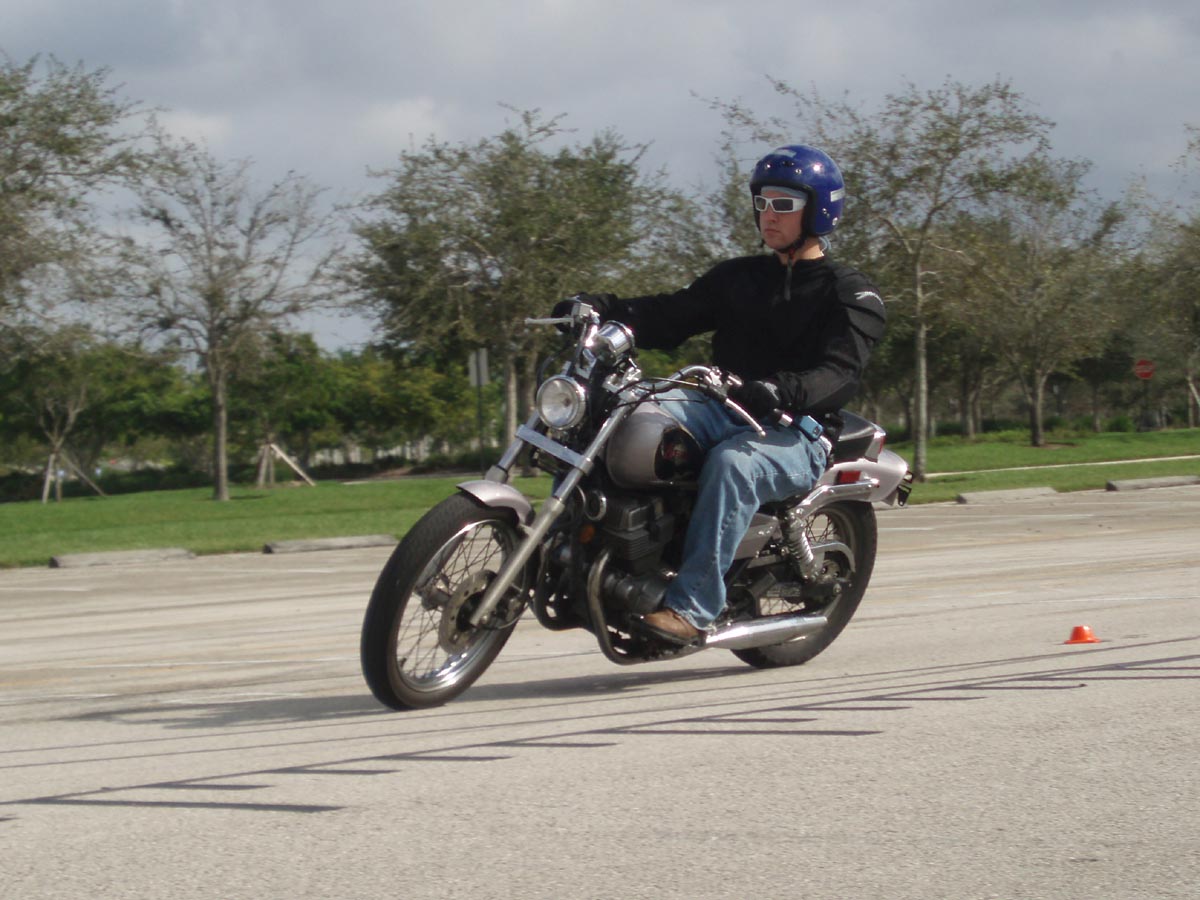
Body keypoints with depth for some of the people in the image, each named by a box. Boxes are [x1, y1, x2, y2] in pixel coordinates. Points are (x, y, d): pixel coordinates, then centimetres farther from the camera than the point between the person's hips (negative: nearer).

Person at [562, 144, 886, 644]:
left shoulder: (851, 294, 2)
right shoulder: (737, 276, 22)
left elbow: (840, 376, -15)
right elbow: (671, 316, 14)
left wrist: (780, 390, -36)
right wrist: (604, 308, -6)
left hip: (797, 433, -6)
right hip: (726, 412, 6)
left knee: (732, 463, -39)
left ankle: (693, 606, -45)